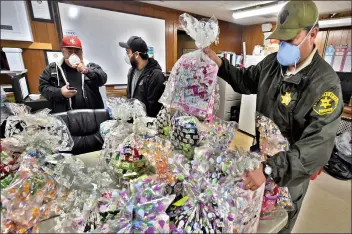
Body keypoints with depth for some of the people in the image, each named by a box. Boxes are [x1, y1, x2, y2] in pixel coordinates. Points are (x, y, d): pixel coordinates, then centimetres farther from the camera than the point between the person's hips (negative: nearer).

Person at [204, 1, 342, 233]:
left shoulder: (326, 82, -24)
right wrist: (219, 63, -4)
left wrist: (270, 169, -40)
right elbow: (246, 81, 11)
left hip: (291, 169, -4)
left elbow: (318, 144, -31)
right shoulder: (272, 62, -5)